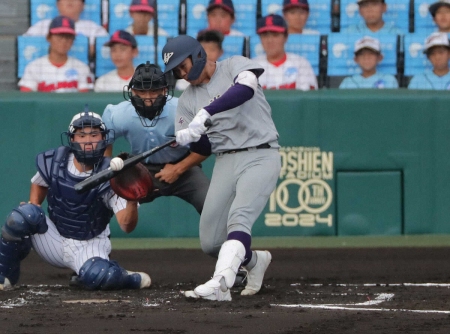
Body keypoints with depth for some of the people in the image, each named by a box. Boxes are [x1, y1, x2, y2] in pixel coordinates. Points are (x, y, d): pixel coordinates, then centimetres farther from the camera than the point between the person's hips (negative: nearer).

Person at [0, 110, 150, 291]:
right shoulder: (53, 162, -7)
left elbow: (126, 225, -27)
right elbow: (39, 184, 18)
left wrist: (132, 200, -47)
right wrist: (32, 210, -1)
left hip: (89, 247, -3)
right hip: (55, 239, 3)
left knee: (97, 276, -37)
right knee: (23, 214, -25)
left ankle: (127, 278, 0)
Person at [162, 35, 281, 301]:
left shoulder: (234, 66, 0)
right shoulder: (188, 99, 14)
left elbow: (246, 89, -24)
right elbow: (205, 147, 11)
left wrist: (205, 113, -32)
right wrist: (189, 138, -13)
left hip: (260, 156, -6)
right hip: (225, 162, 6)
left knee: (238, 217, -28)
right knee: (210, 242, 0)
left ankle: (220, 283, -45)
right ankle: (255, 261, 29)